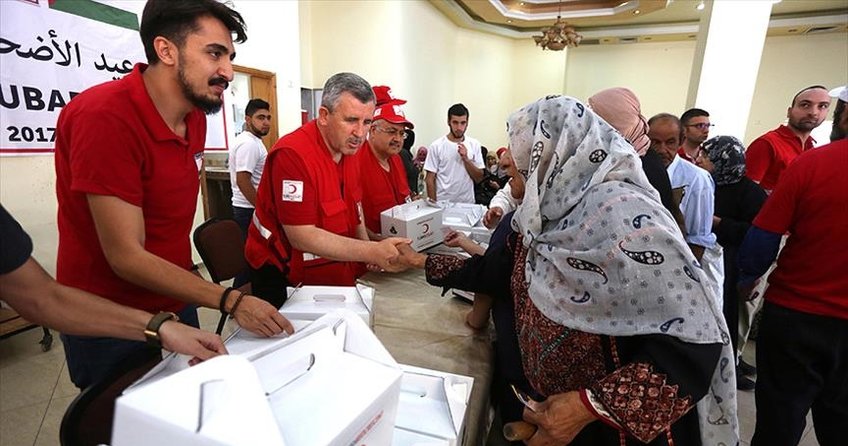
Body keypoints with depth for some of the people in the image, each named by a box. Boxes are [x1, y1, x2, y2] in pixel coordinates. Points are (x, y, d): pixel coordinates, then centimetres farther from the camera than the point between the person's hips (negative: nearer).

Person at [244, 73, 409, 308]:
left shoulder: (348, 147, 0)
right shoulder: (292, 154, -27)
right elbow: (301, 236, -30)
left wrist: (368, 247, -1)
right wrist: (372, 252, -32)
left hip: (332, 269, 7)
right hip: (282, 276, -7)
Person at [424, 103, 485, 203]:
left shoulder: (474, 144, 0)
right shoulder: (436, 146, -6)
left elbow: (479, 178, -1)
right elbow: (430, 180, -5)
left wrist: (466, 159, -13)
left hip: (468, 203, 2)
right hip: (442, 203, -2)